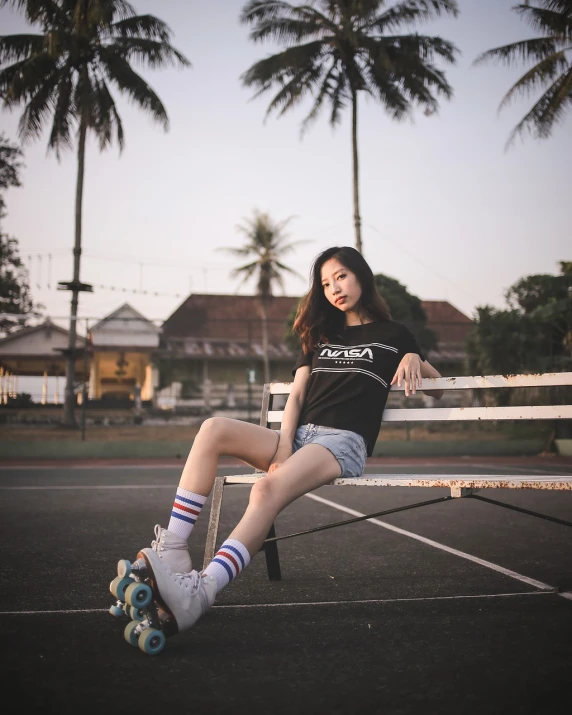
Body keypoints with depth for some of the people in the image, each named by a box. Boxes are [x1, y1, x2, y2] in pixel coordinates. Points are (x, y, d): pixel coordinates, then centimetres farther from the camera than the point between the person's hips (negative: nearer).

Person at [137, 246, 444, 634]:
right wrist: (283, 447, -3)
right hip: (298, 435, 5)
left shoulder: (393, 335, 17)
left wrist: (415, 358, 2)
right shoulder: (321, 334, 27)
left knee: (268, 489, -36)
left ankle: (198, 593, -55)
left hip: (344, 442, -5)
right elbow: (296, 395, 15)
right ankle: (173, 550, -31)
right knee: (214, 429, -24)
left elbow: (437, 388, 24)